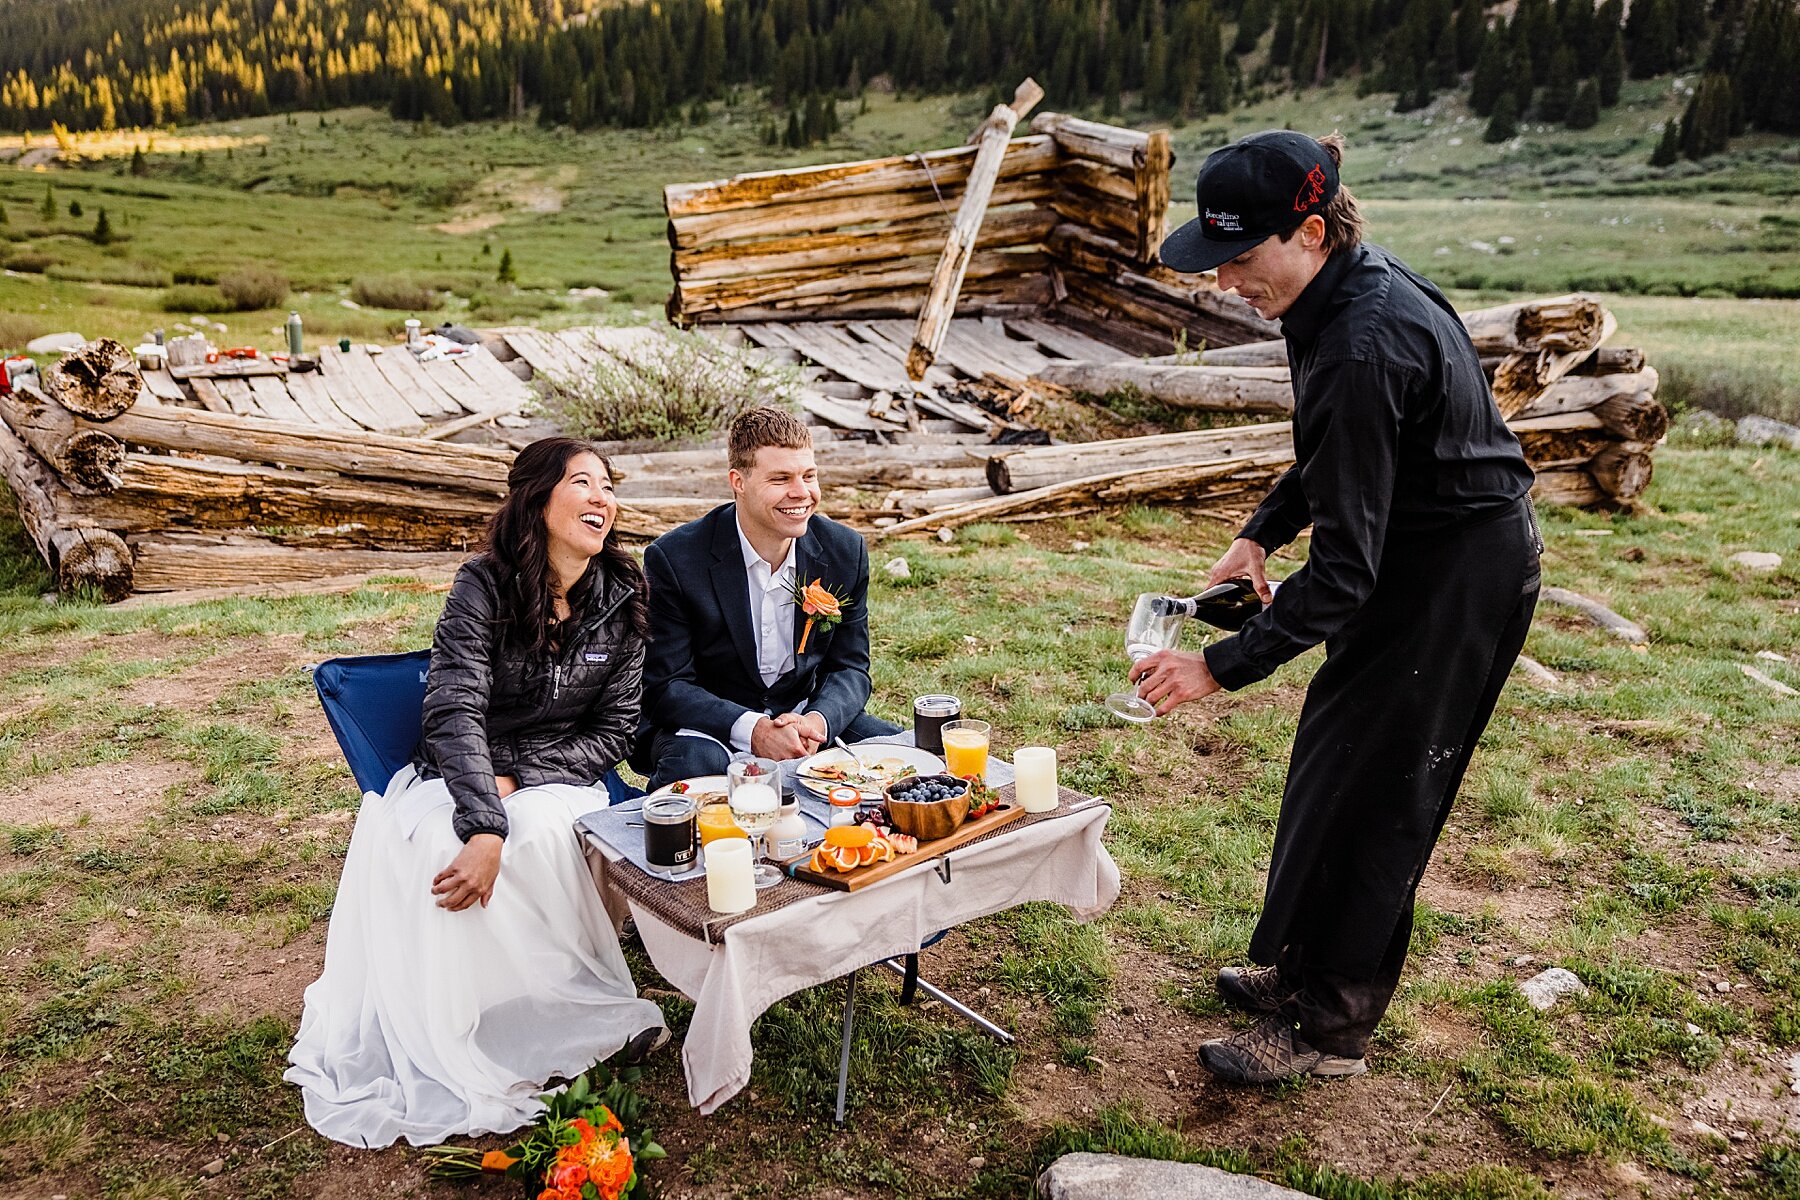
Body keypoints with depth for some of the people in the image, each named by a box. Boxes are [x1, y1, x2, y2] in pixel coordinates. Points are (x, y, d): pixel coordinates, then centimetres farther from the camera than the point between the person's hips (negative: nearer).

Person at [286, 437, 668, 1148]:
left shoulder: (621, 599, -3)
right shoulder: (486, 585, -11)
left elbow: (615, 728, 0)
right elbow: (455, 710, -22)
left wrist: (518, 778, -14)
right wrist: (486, 826, -36)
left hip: (557, 777, 1)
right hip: (457, 776, -1)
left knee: (540, 833, -33)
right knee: (423, 844, -32)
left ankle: (584, 1009, -16)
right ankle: (439, 1054, -17)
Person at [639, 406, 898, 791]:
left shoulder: (845, 552, -4)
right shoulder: (673, 559, -15)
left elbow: (850, 668, 1)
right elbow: (666, 686, -15)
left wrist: (817, 721, -23)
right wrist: (752, 729, -31)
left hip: (808, 713, 5)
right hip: (708, 725, -4)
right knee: (694, 766, -37)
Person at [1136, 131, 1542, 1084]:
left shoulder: (1363, 350, -32)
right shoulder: (1351, 284, -2)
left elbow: (1343, 571, -31)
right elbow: (1340, 455, 14)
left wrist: (1221, 667, -29)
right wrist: (1261, 534, 8)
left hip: (1459, 576, -10)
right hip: (1422, 549, 10)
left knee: (1364, 793, 0)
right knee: (1333, 760, 18)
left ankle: (1327, 1026, 16)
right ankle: (1302, 968, 35)